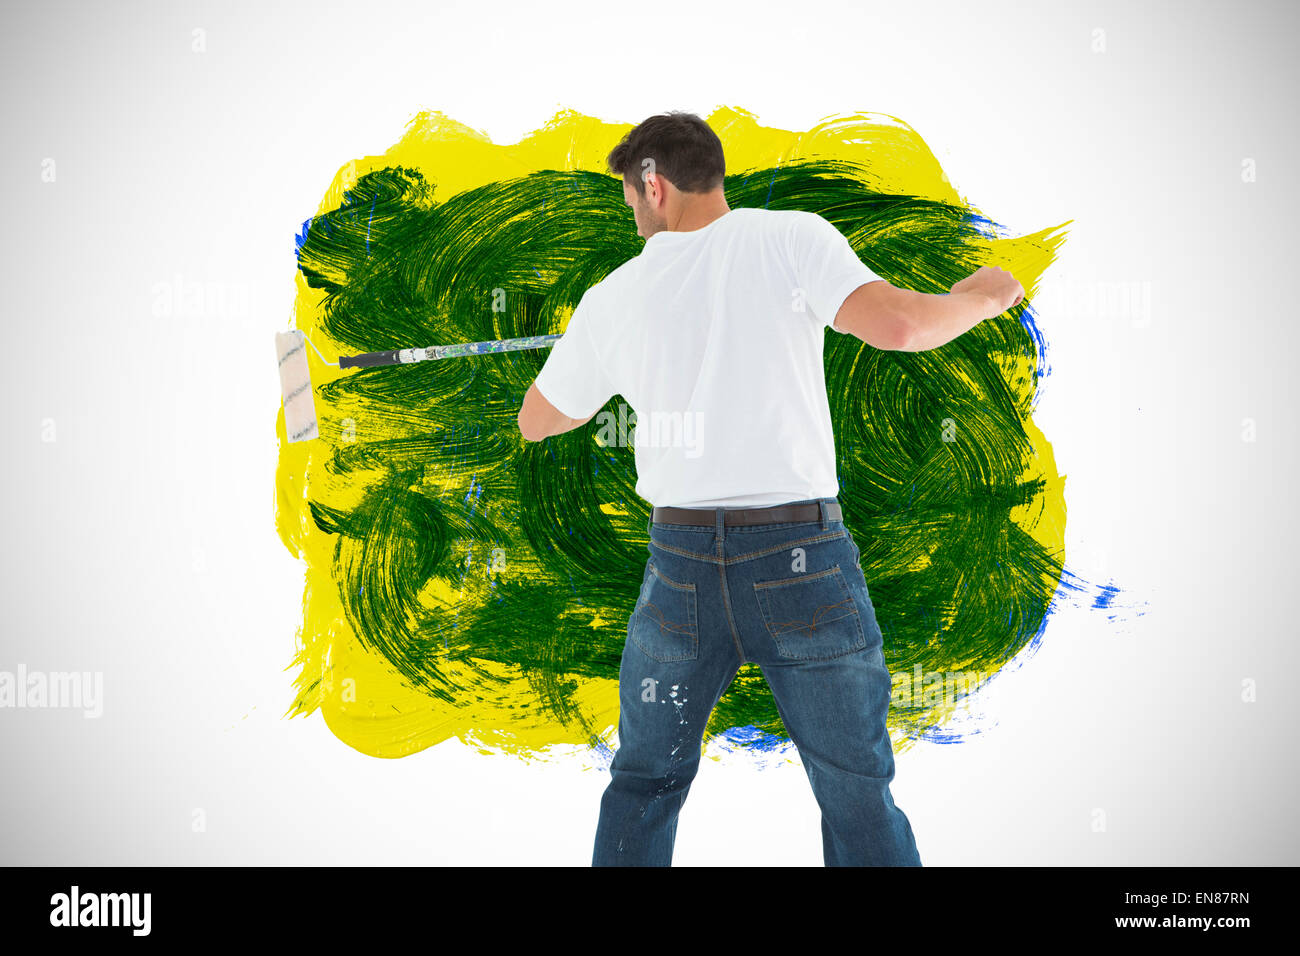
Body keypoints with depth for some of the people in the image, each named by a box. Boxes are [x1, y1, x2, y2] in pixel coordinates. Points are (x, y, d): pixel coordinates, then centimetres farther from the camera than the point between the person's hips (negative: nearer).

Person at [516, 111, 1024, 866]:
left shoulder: (612, 299, 6)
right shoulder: (794, 236, -2)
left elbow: (535, 422, 19)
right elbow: (896, 325, -17)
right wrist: (978, 298, 3)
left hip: (682, 562, 2)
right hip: (802, 557, -2)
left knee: (643, 786, 19)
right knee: (859, 799, 8)